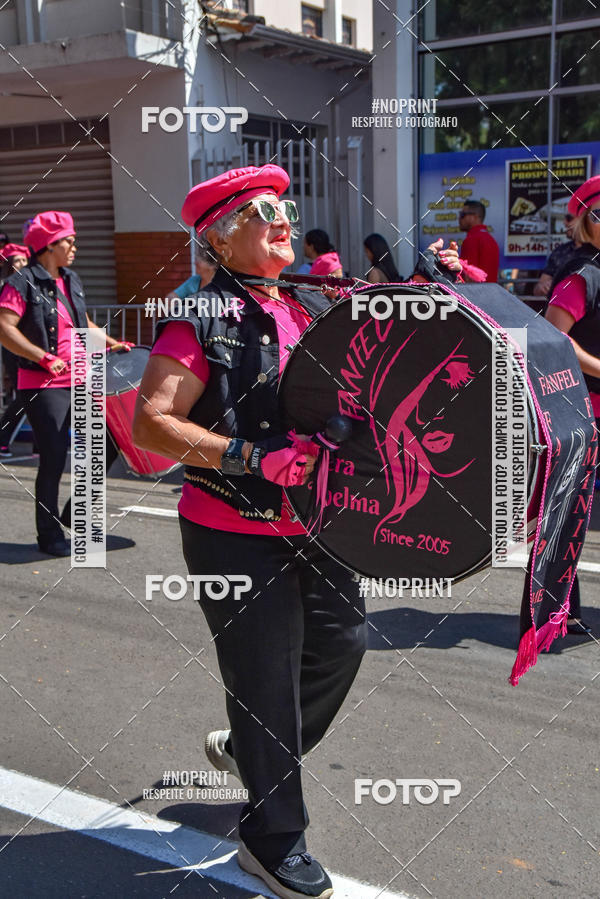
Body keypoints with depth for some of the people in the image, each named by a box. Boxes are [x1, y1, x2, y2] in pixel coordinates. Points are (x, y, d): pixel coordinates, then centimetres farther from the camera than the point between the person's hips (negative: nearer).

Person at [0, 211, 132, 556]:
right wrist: (45, 357, -22)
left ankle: (76, 513, 27)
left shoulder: (72, 280, 15)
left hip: (80, 380, 7)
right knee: (54, 459, -3)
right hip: (44, 385, -7)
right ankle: (49, 534, 13)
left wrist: (112, 344, 15)